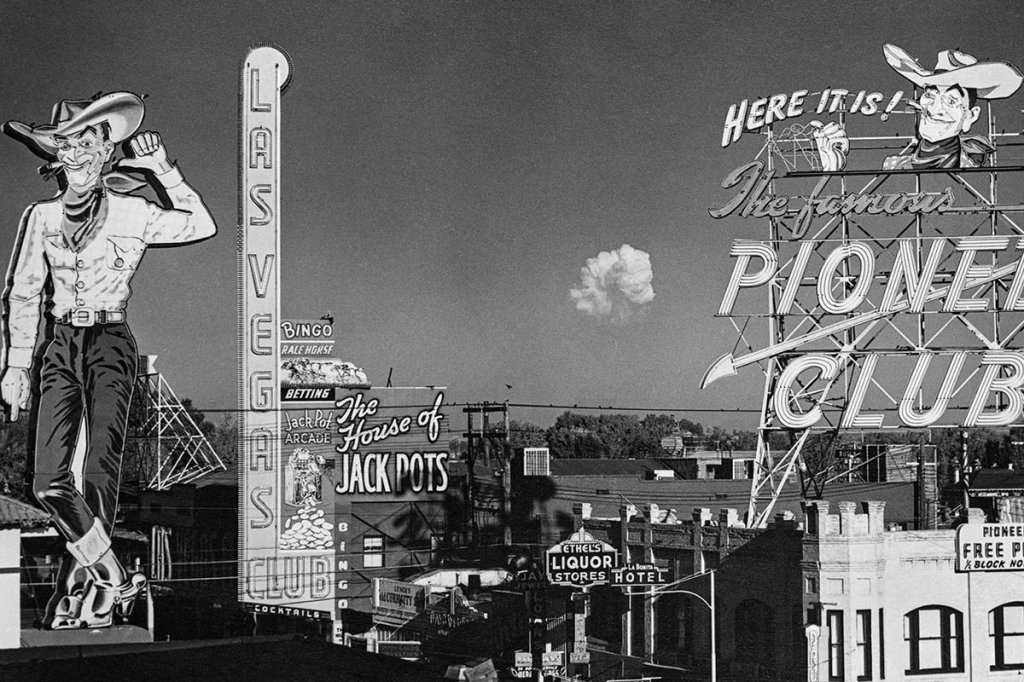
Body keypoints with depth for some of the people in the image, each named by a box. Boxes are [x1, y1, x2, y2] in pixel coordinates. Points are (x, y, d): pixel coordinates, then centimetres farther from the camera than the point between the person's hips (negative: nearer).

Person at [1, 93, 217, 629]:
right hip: (61, 347, 3)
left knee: (99, 471, -15)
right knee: (50, 482, -9)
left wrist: (162, 170, 1)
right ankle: (112, 579, 4)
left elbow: (201, 226, 4)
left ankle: (80, 586, -4)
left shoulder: (131, 213, 3)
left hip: (110, 344, -3)